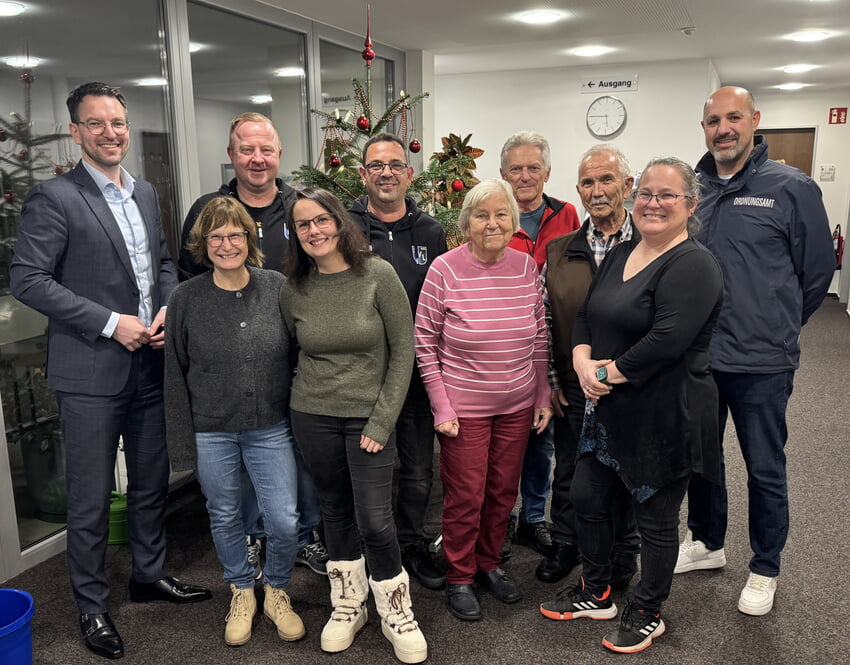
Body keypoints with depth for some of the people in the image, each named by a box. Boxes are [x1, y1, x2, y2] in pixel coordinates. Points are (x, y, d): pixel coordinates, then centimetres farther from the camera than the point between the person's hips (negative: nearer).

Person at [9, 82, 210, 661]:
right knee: (91, 499, 6)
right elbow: (27, 279, -14)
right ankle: (92, 605, 24)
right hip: (91, 374, -6)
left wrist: (168, 308, -2)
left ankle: (151, 574, 38)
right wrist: (110, 323, -18)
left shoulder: (145, 193, 11)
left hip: (150, 367, 6)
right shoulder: (53, 199, -9)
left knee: (152, 482, 18)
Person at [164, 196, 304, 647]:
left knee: (284, 521, 1)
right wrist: (182, 439, -1)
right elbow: (176, 373, 0)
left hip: (271, 428, 0)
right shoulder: (186, 298, -4)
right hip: (211, 432, 0)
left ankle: (276, 591, 29)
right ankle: (242, 592, 39)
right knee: (224, 518, 15)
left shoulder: (277, 288, -4)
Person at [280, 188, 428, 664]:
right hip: (313, 417, 3)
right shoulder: (293, 290, 0)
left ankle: (398, 615, 20)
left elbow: (404, 350, -10)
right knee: (336, 512, 14)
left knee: (374, 521, -5)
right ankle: (348, 606, 35)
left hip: (370, 417, -3)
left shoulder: (378, 274, -10)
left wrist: (382, 421, -12)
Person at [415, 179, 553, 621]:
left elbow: (540, 335, 8)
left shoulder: (526, 266, -1)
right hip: (464, 407, -4)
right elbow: (425, 342, -8)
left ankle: (488, 563, 38)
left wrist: (543, 395, 7)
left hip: (517, 405, 4)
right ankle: (459, 578, 29)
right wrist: (441, 406, -11)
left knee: (503, 490, 16)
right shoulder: (445, 270, -13)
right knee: (465, 495, 7)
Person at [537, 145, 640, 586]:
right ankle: (565, 544, 36)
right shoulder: (558, 251, 2)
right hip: (573, 387, 2)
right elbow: (543, 319, 5)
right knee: (569, 470, 16)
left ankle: (623, 550, 35)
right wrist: (549, 379, 1)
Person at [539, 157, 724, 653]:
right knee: (588, 499, 15)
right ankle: (597, 594, 37)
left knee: (656, 518, 9)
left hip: (664, 415, -8)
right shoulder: (622, 254, 9)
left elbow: (667, 340, -26)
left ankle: (647, 614, 31)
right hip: (609, 409, 8)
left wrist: (610, 373, -18)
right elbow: (586, 315, 9)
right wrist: (583, 361, -9)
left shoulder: (694, 266, -16)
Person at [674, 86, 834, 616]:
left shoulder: (792, 188, -7)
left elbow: (818, 269, -1)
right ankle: (706, 543, 40)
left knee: (765, 469, 9)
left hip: (761, 363, -4)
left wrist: (778, 329, 7)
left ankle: (765, 571, 29)